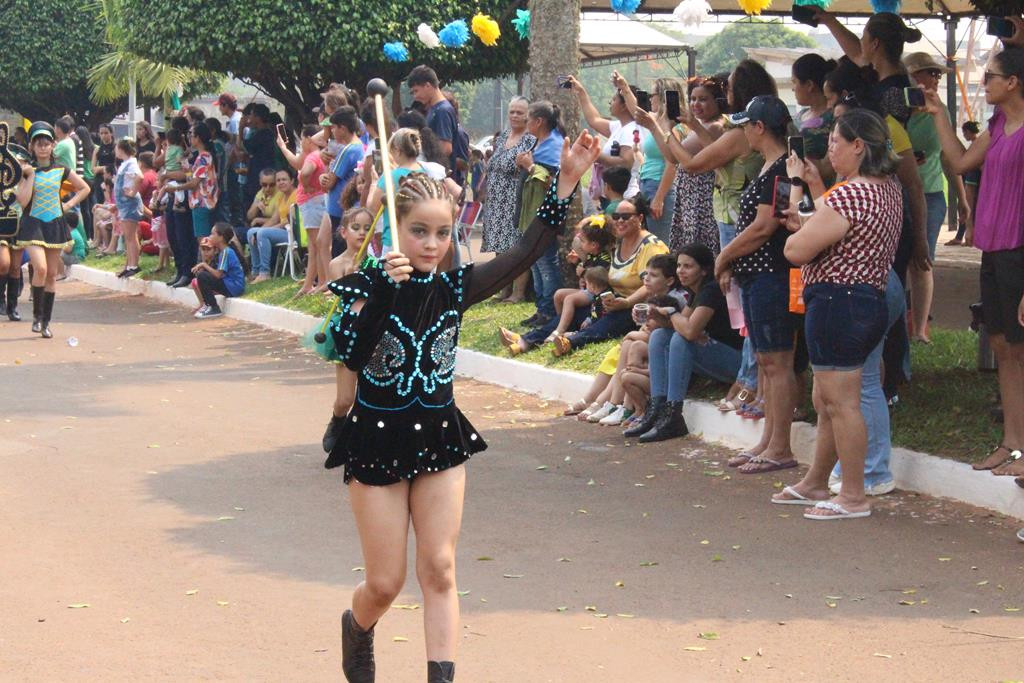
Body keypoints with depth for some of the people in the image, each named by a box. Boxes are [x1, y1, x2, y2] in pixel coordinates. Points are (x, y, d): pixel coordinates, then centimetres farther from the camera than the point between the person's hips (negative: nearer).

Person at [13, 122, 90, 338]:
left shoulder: (61, 170, 4)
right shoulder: (27, 170, -3)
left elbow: (84, 188, 15)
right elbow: (22, 200, -12)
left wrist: (69, 204, 3)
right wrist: (30, 176, -15)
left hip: (55, 224, 3)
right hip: (33, 223, -3)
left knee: (52, 274, 5)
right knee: (40, 268, -22)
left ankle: (46, 321, 13)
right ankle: (37, 315, -6)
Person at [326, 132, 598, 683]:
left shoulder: (454, 287, -2)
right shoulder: (369, 287, -13)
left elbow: (527, 252, -5)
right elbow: (351, 354, -29)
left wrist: (567, 181, -11)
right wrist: (383, 289, -36)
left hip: (439, 436, 3)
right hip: (378, 439, -3)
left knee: (439, 570, -2)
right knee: (385, 583, 6)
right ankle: (358, 627, 39)